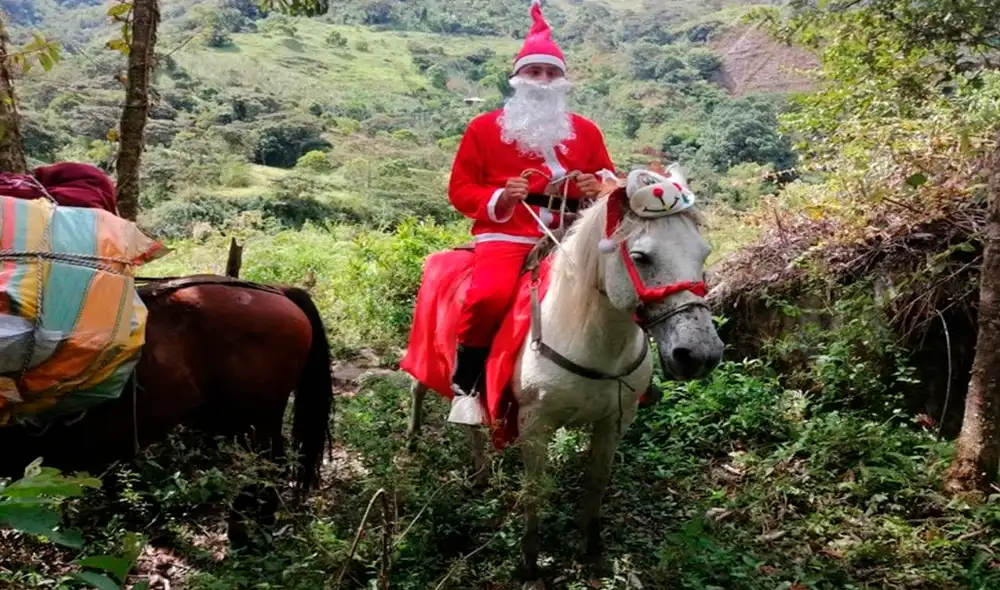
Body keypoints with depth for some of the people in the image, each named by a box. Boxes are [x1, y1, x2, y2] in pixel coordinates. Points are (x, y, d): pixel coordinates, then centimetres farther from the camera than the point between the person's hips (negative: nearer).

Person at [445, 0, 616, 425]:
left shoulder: (586, 131, 14)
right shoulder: (484, 128, 7)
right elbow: (460, 189, 5)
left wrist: (598, 190, -6)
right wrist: (498, 200, -15)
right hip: (505, 237, -3)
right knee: (490, 295, -34)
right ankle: (465, 383, -13)